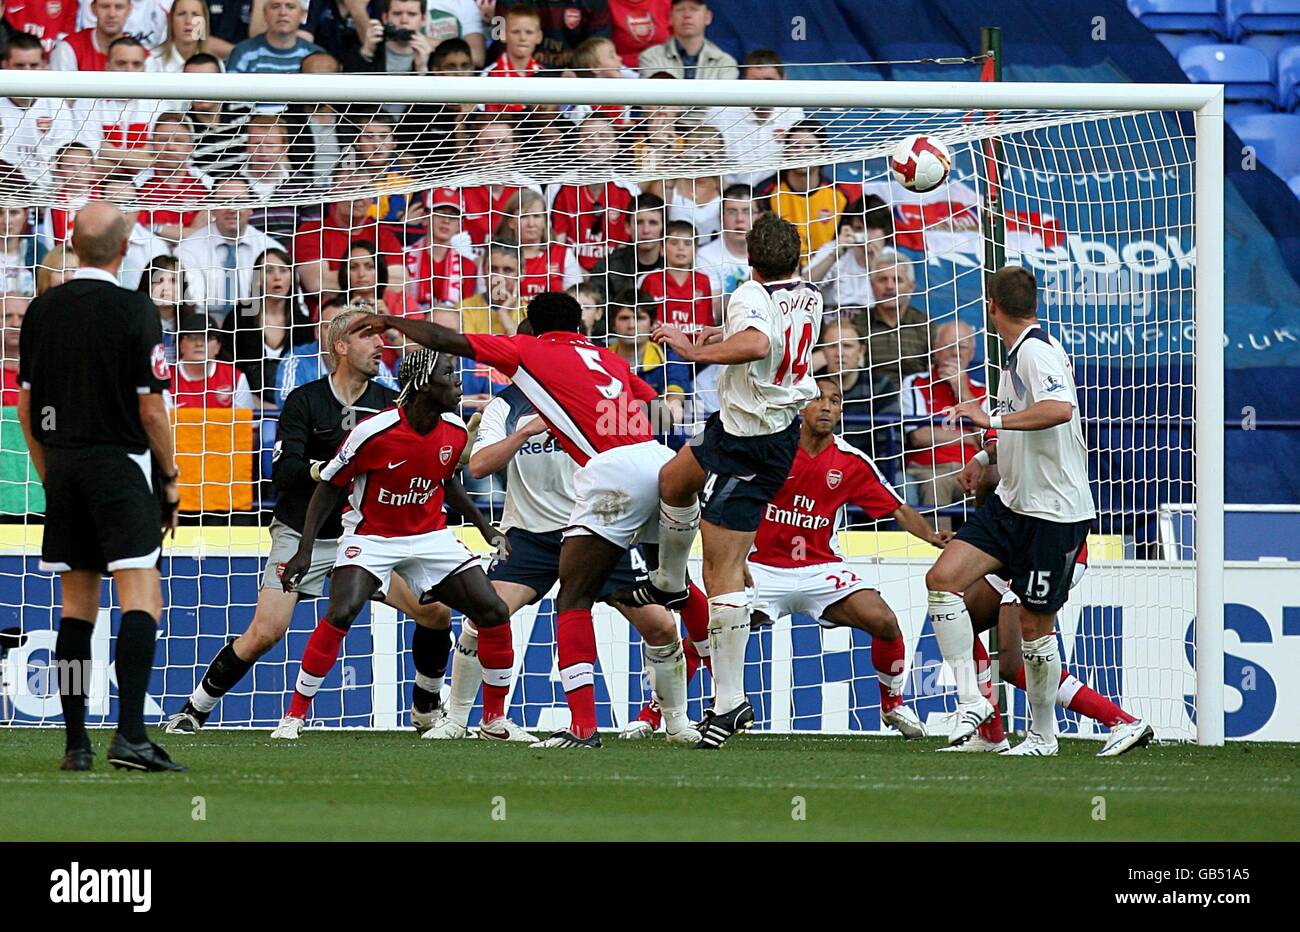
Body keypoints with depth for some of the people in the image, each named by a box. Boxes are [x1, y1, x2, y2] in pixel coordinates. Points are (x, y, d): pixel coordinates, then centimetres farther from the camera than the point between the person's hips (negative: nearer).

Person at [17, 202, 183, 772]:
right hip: (122, 467, -5)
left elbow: (25, 404, 10)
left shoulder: (41, 311, 5)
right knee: (141, 599, -9)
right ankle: (130, 735, -22)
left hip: (63, 468, 5)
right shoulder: (134, 311, -10)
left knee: (76, 604, 11)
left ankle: (76, 742, 9)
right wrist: (170, 479, 2)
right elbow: (151, 409, -10)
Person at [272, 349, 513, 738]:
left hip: (431, 537, 5)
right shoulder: (373, 432, -23)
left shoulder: (456, 432, -6)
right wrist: (305, 550, -15)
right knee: (340, 615, -27)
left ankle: (495, 718, 10)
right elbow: (329, 486, -11)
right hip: (371, 536, -5)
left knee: (494, 614, -7)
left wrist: (485, 528, 14)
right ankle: (295, 714, -10)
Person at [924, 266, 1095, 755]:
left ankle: (1043, 736, 17)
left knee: (1035, 623, 1)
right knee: (943, 577, -7)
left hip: (1053, 511, -9)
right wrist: (987, 455, 40)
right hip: (1012, 501, 9)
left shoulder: (1037, 351, -16)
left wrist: (994, 420, -34)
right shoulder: (1017, 355, 14)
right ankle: (970, 699, -6)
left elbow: (1060, 408, -36)